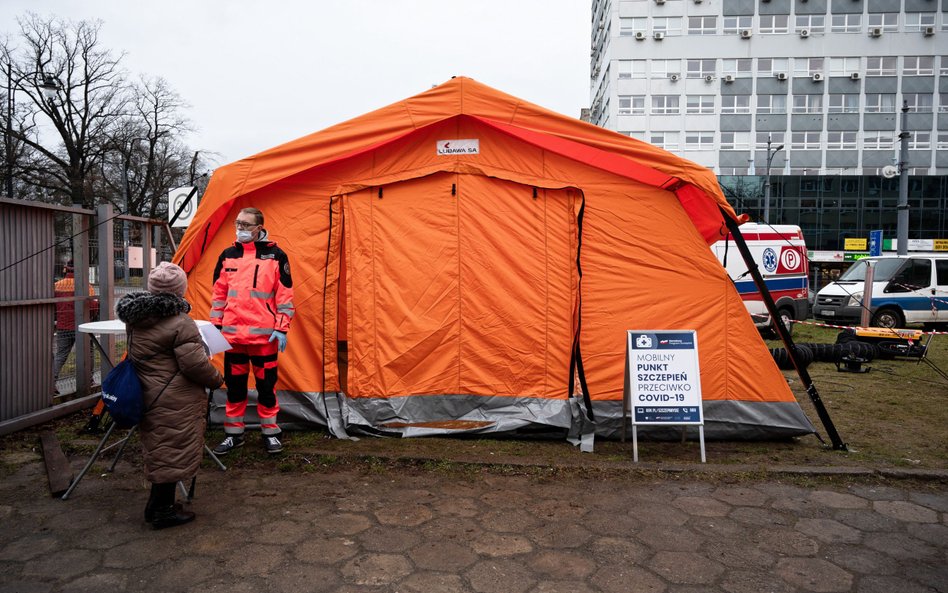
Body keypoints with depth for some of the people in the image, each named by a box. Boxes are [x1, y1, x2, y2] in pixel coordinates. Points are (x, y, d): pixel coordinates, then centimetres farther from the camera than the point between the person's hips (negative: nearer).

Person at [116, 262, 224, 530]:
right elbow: (195, 364, -21)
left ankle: (158, 504, 32)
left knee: (159, 450, 20)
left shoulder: (136, 318, 5)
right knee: (173, 452, 4)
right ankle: (163, 511, 15)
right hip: (174, 402, -9)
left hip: (148, 396, 9)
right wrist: (216, 379, -4)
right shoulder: (179, 322, -21)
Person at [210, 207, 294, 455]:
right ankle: (233, 434, 24)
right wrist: (215, 325, 9)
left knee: (266, 385, 5)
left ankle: (270, 433, 20)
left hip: (264, 335, -3)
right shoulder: (228, 256, 8)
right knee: (234, 385, 11)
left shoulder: (275, 256, -3)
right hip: (232, 334, 3)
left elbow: (285, 296, -3)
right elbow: (219, 294, 13)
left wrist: (281, 328, -9)